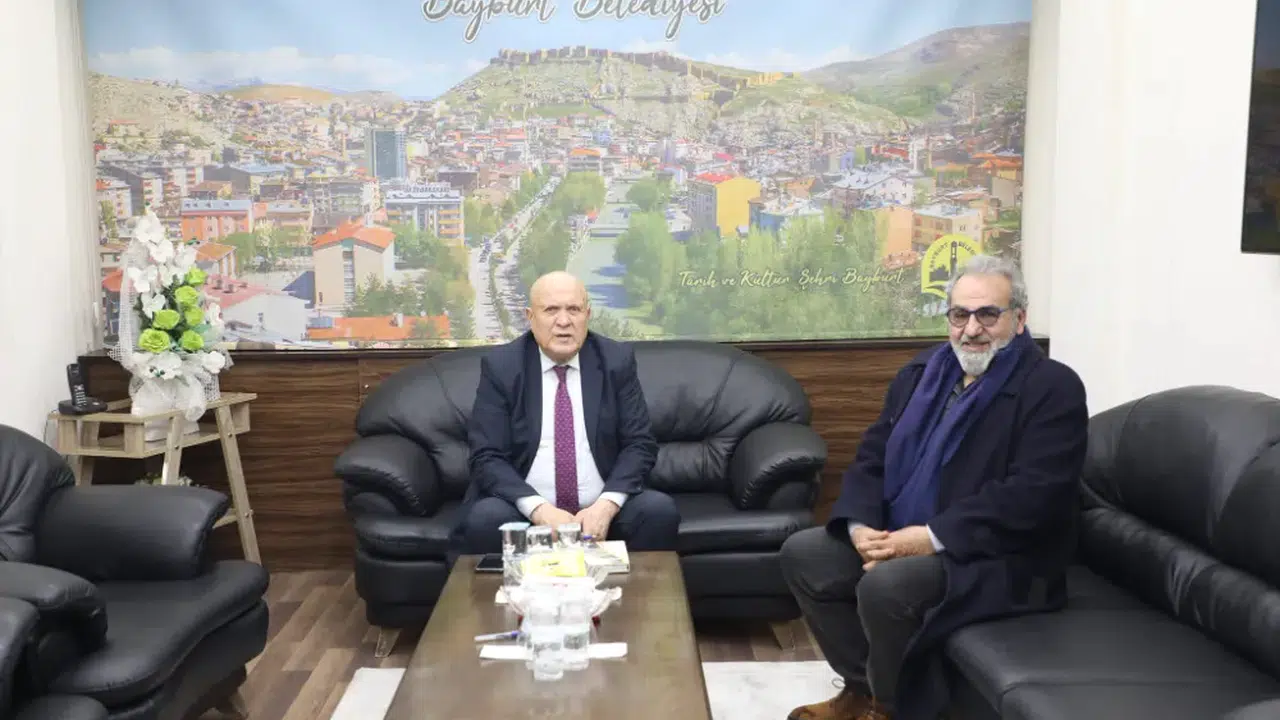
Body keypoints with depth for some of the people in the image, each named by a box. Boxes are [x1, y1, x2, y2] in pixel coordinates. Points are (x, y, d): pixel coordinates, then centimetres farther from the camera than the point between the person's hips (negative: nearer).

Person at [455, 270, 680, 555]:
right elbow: (487, 457, -7)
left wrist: (607, 505, -18)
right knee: (485, 519, -31)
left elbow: (640, 444, 0)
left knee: (660, 510, -26)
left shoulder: (617, 360, 2)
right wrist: (538, 508, -23)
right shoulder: (500, 366, -2)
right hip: (526, 510, -1)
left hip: (601, 509, 1)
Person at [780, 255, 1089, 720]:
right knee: (802, 554, -3)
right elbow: (872, 458, 9)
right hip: (901, 539, 8)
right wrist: (861, 526, -11)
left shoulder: (1053, 387, -11)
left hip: (997, 558, -8)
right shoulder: (923, 372, 10)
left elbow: (1033, 494, -22)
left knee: (884, 586, -30)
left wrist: (934, 537, -26)